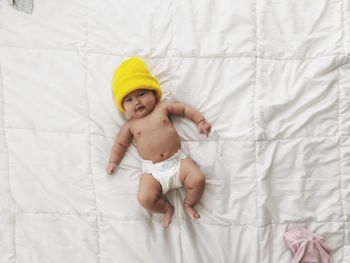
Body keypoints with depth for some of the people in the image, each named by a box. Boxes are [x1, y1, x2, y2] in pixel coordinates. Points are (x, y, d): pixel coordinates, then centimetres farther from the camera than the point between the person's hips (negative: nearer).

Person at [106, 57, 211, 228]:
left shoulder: (163, 107, 6)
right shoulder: (130, 125, 7)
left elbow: (185, 109, 12)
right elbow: (120, 144, 15)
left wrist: (201, 121, 7)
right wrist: (113, 161, 7)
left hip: (178, 160, 1)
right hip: (153, 170, 0)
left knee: (198, 179, -17)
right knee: (144, 198, -19)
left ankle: (188, 204, 14)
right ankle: (167, 208, 13)